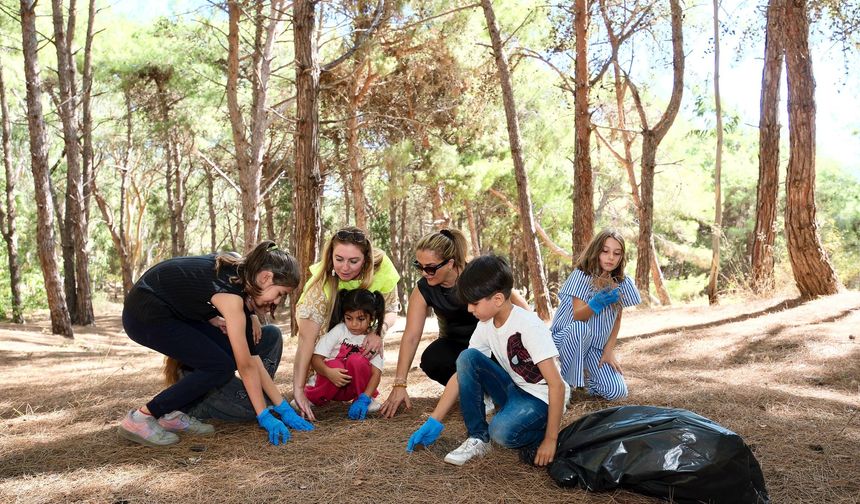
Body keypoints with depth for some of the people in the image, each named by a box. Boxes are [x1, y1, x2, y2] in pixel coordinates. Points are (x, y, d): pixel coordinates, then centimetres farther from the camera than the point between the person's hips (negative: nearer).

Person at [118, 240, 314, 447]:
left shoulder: (240, 273, 0)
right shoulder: (231, 295, -25)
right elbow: (246, 366, -21)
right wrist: (264, 417, -14)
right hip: (144, 315, -9)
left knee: (231, 349, 0)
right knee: (221, 366, -12)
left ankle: (173, 414, 9)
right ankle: (141, 418, -5)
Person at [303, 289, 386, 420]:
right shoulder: (339, 331, -11)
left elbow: (376, 373, -14)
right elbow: (315, 359, -16)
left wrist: (364, 398, -30)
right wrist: (329, 372, -38)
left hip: (354, 388, 1)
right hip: (332, 385, -1)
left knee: (356, 360, -28)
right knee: (334, 365, -34)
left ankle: (363, 399, -10)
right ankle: (311, 398, -10)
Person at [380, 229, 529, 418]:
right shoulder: (423, 290, -16)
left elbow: (516, 301, -15)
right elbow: (411, 337, -17)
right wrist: (399, 384, -21)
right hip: (456, 344, 3)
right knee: (431, 360, -30)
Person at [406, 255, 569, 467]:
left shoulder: (529, 326, -25)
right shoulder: (486, 326, -4)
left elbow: (557, 385, -24)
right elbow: (462, 371, -1)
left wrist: (550, 440, -24)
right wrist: (434, 421, -5)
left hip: (543, 399, -7)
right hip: (515, 391, 7)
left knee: (501, 431, -35)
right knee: (467, 358, -15)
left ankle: (541, 436, -2)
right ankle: (478, 438, -6)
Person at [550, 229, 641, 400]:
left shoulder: (622, 283, -2)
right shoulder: (581, 275, -15)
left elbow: (617, 319, 7)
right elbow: (578, 317, -21)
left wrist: (609, 350, -2)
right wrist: (597, 303, -40)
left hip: (597, 346, 4)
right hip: (569, 339, -3)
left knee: (617, 392, -17)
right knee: (580, 328, -39)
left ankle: (585, 374, 16)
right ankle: (562, 384, -19)